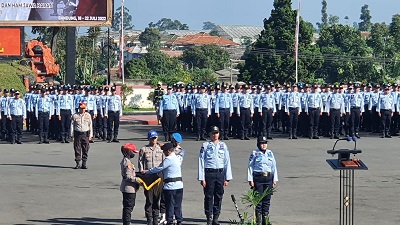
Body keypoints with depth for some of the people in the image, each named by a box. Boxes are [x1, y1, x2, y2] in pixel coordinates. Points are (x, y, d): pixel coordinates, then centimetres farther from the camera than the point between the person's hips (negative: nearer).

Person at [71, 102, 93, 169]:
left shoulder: (88, 115, 7)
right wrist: (72, 135, 1)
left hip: (85, 133, 1)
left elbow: (90, 125, 9)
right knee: (77, 149, 0)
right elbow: (72, 125, 5)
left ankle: (84, 163, 7)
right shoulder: (75, 116, 3)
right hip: (77, 133, -1)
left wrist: (90, 135, 5)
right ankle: (78, 163, 5)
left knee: (85, 149, 1)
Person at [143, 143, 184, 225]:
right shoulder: (177, 158, 13)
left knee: (170, 205, 0)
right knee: (178, 205, 10)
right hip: (179, 184, 7)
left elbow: (159, 169, -7)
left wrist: (146, 172, 2)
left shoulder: (168, 159, -13)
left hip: (170, 185, -7)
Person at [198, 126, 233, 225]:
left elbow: (227, 162, 11)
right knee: (209, 196, -1)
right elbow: (201, 162, -1)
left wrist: (227, 178, 6)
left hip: (220, 173, 3)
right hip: (209, 173, -3)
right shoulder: (205, 145, 1)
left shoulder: (223, 146, 10)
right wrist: (202, 178, -6)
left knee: (219, 196, 6)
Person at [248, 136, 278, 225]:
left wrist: (275, 179, 10)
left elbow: (274, 167, 14)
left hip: (269, 178, 4)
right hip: (258, 178, -4)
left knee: (267, 199, 5)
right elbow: (250, 167, -1)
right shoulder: (254, 154, 1)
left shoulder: (270, 153, 13)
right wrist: (250, 180, -7)